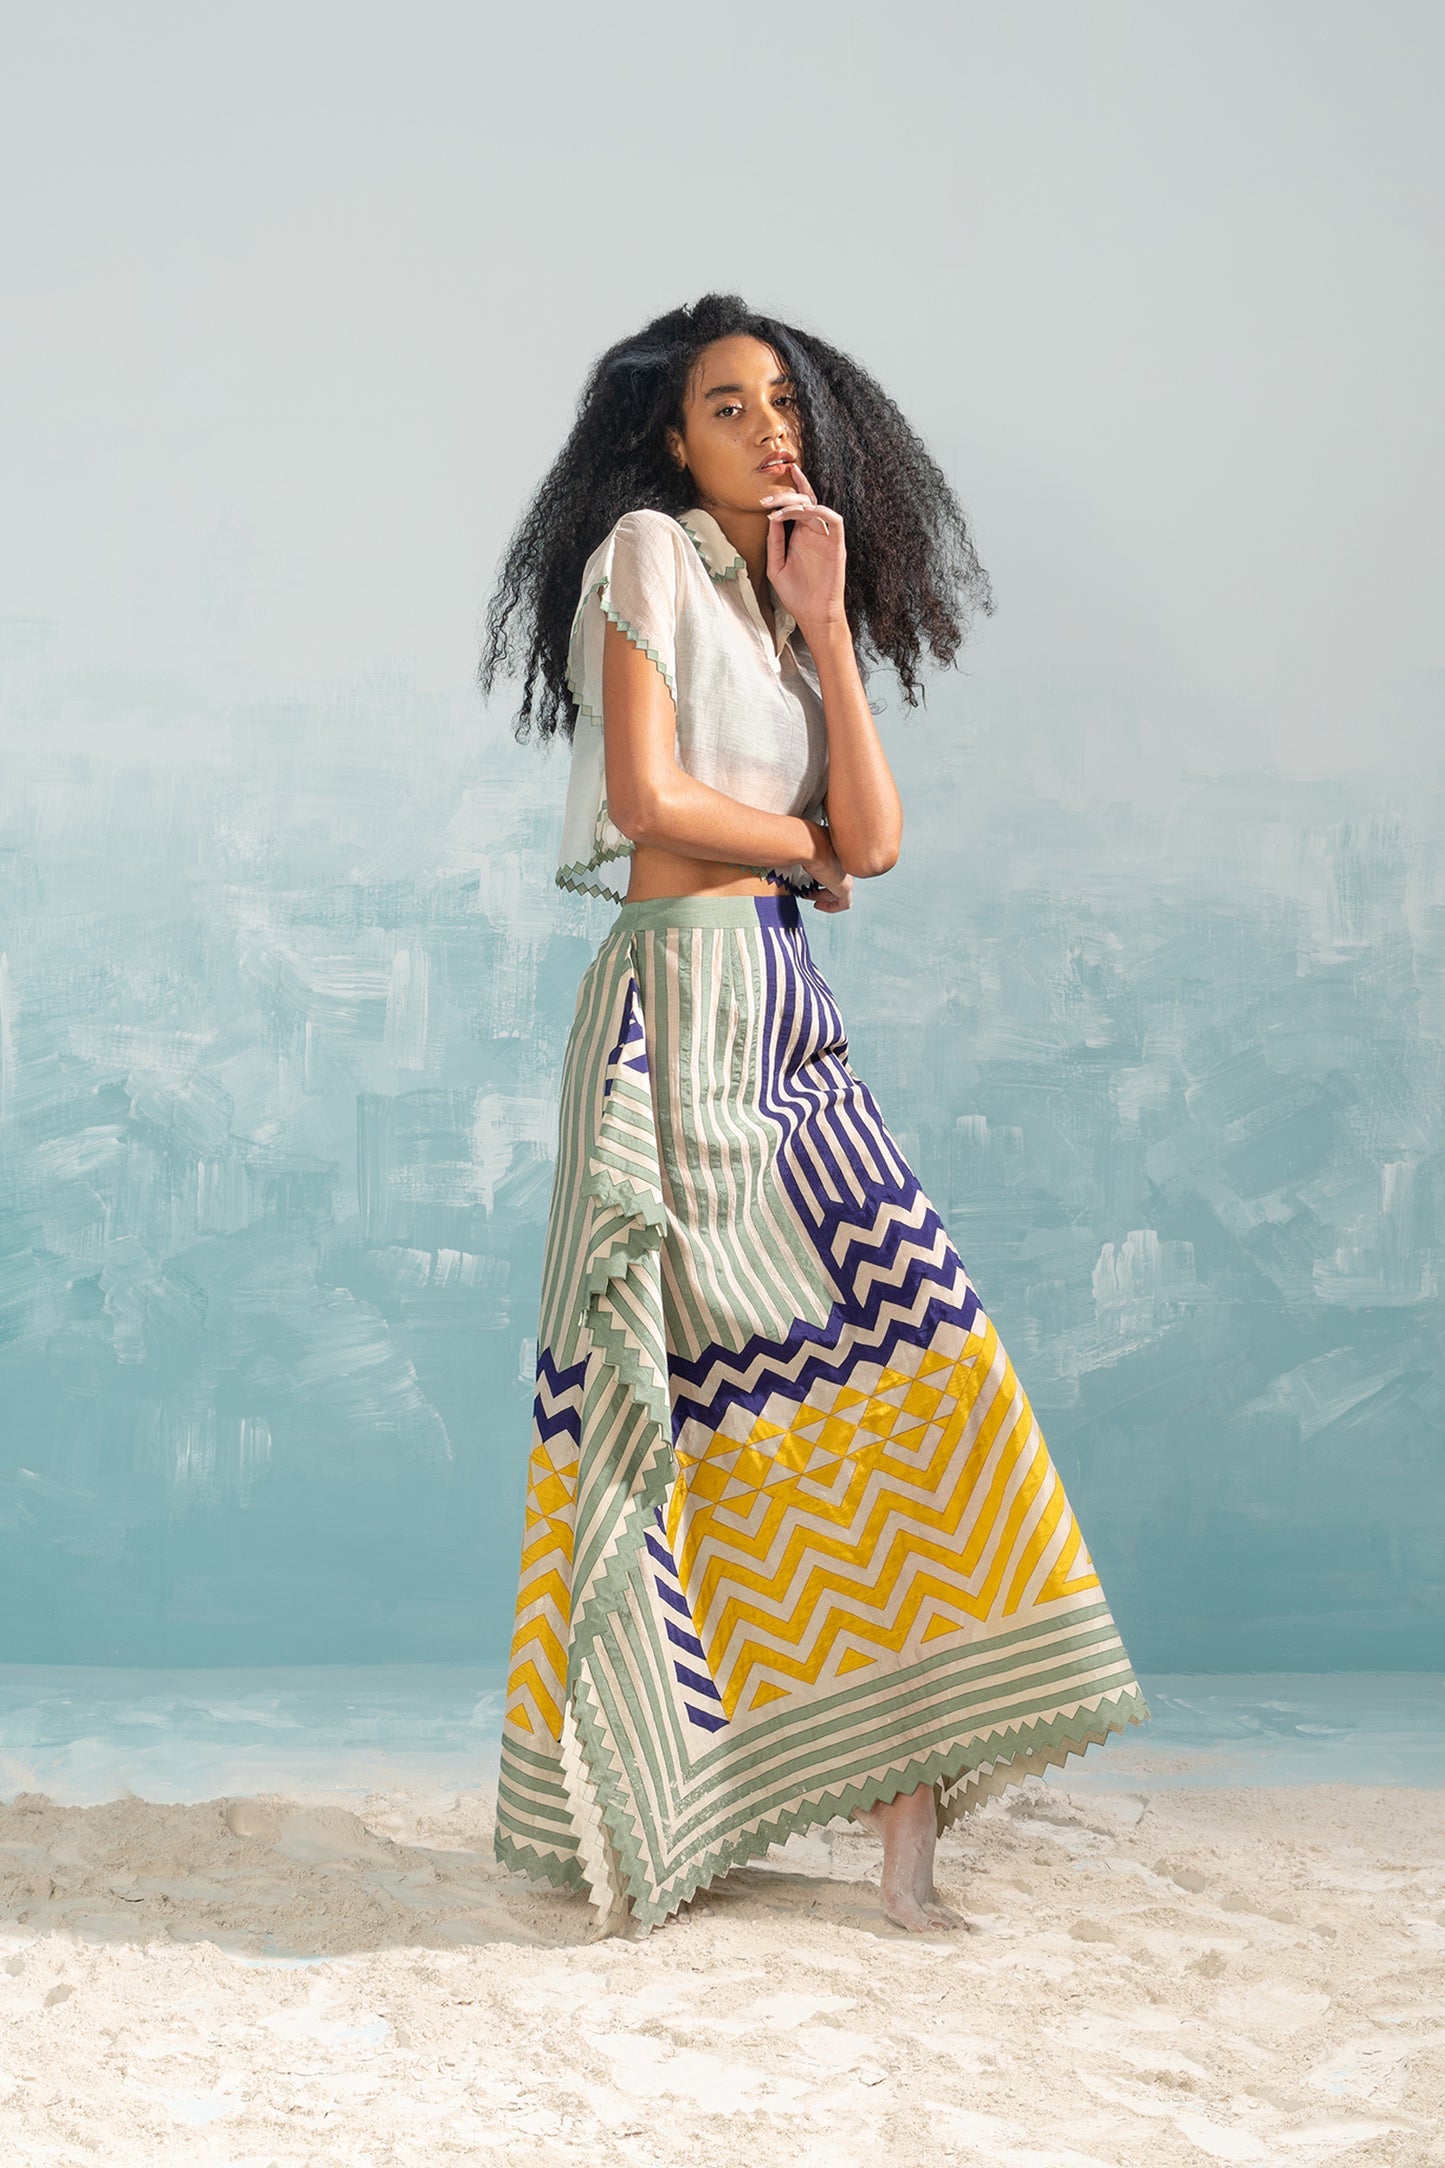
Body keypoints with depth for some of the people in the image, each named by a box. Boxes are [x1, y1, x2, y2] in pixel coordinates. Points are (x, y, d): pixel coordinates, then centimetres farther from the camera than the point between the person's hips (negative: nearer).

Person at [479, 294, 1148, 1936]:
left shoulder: (788, 607, 21)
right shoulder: (648, 552, 1)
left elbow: (874, 840, 7)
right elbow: (646, 797, -11)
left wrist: (828, 625, 4)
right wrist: (805, 844, 5)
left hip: (787, 1013, 7)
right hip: (685, 994, -7)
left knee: (892, 1363, -3)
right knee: (696, 1378, -5)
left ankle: (902, 1796, -2)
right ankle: (632, 1807, 7)